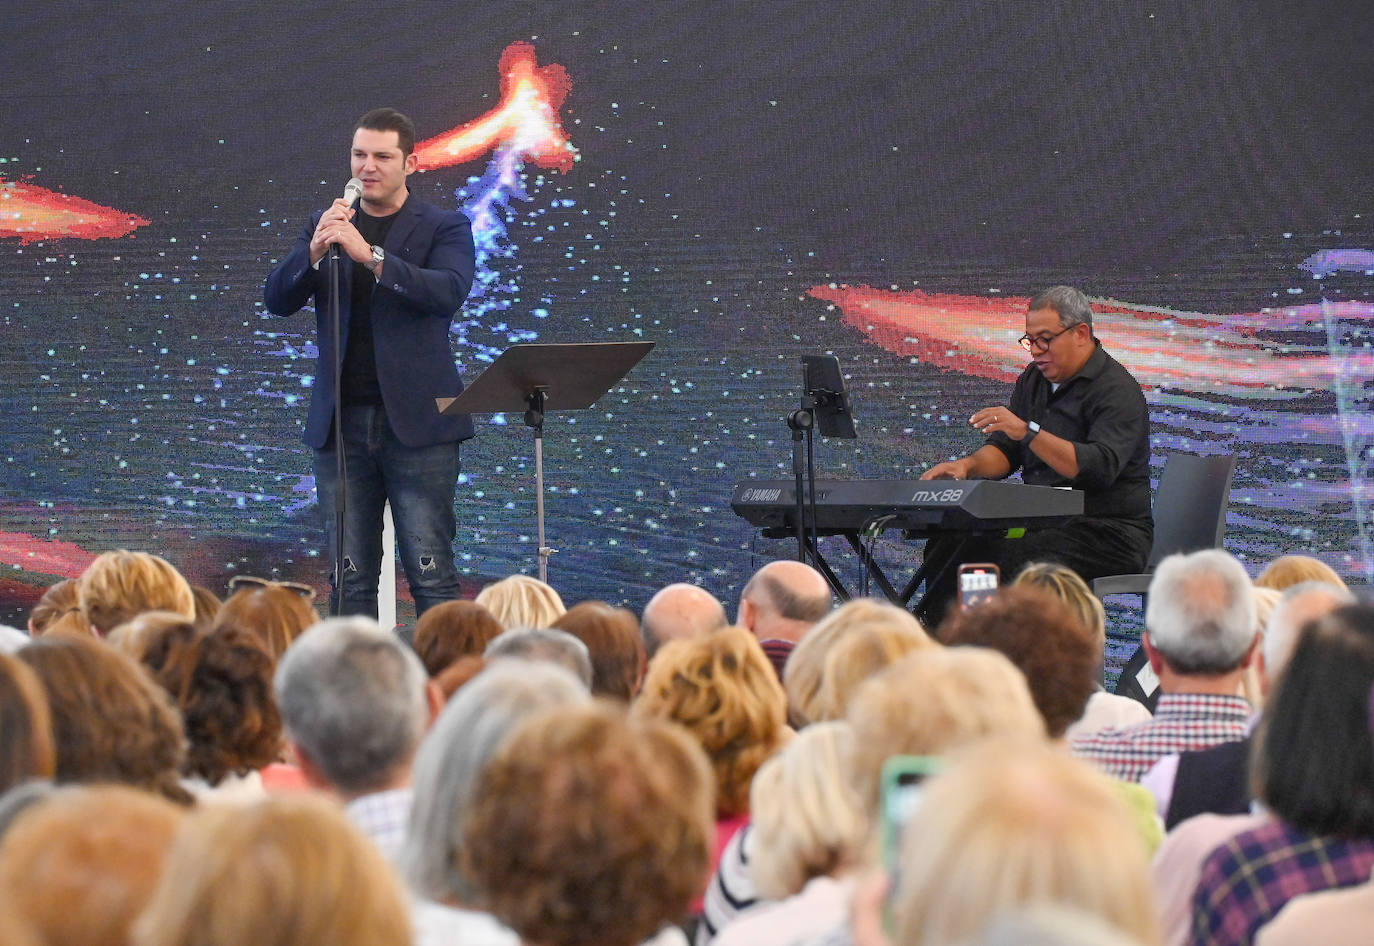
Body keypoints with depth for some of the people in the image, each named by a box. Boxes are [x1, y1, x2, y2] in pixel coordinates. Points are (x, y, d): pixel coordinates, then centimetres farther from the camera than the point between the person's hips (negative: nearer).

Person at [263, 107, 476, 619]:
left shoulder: (444, 228, 4)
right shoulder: (324, 226, 15)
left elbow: (449, 292, -15)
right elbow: (277, 299, 5)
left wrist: (370, 254, -25)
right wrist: (314, 251, -14)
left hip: (416, 421, -3)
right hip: (342, 422, 3)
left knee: (431, 575, -5)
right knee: (349, 580, 4)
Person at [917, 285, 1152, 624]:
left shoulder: (1117, 390, -12)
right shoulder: (1034, 380, 15)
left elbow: (1100, 467, -26)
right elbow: (1004, 451, 16)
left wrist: (1029, 432, -33)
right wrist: (968, 465, -7)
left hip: (1109, 533, -8)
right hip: (1043, 523, 8)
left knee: (1008, 557, -33)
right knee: (947, 545, -14)